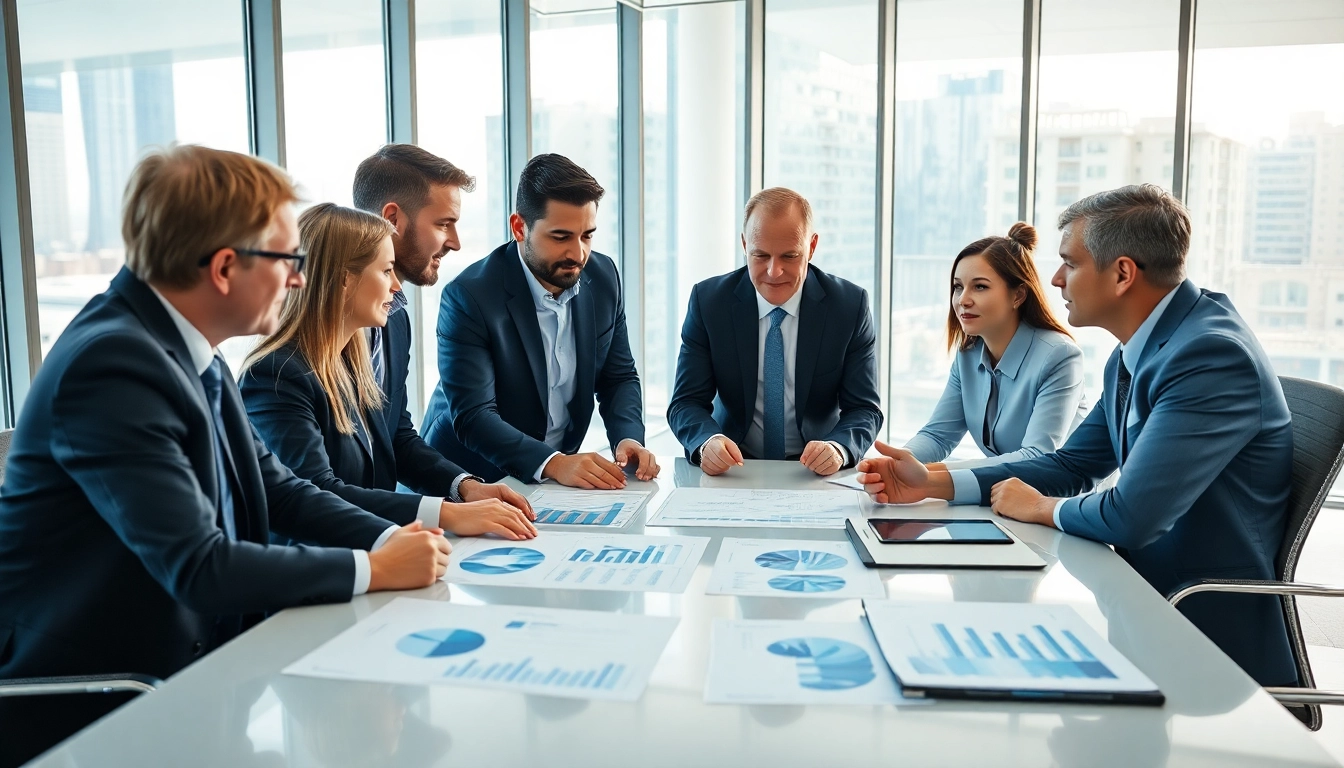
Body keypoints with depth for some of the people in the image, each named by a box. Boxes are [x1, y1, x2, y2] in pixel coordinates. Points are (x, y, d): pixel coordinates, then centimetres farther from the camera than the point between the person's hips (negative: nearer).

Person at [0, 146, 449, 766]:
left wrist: (389, 536, -7)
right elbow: (199, 567, -27)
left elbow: (275, 488, 8)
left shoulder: (184, 346, 2)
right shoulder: (112, 364, -24)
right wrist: (373, 569, -19)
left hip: (197, 654, 8)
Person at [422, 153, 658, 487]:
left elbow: (619, 377, 5)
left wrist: (628, 438, -13)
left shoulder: (603, 276, -2)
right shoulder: (468, 297, -18)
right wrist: (553, 463, -36)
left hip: (560, 475, 4)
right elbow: (472, 416, -23)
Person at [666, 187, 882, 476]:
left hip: (816, 473, 0)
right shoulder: (708, 301, -5)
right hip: (733, 471, 1)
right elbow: (686, 403, -6)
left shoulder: (850, 305, -5)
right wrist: (708, 441, -28)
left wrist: (838, 448, -26)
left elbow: (864, 408, -4)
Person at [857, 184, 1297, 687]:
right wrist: (932, 484, 1)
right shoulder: (1133, 355, 5)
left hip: (1210, 628, -7)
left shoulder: (1211, 354, -25)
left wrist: (1039, 506, -9)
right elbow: (1073, 465, 11)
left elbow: (1130, 517, -31)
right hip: (1152, 593, 7)